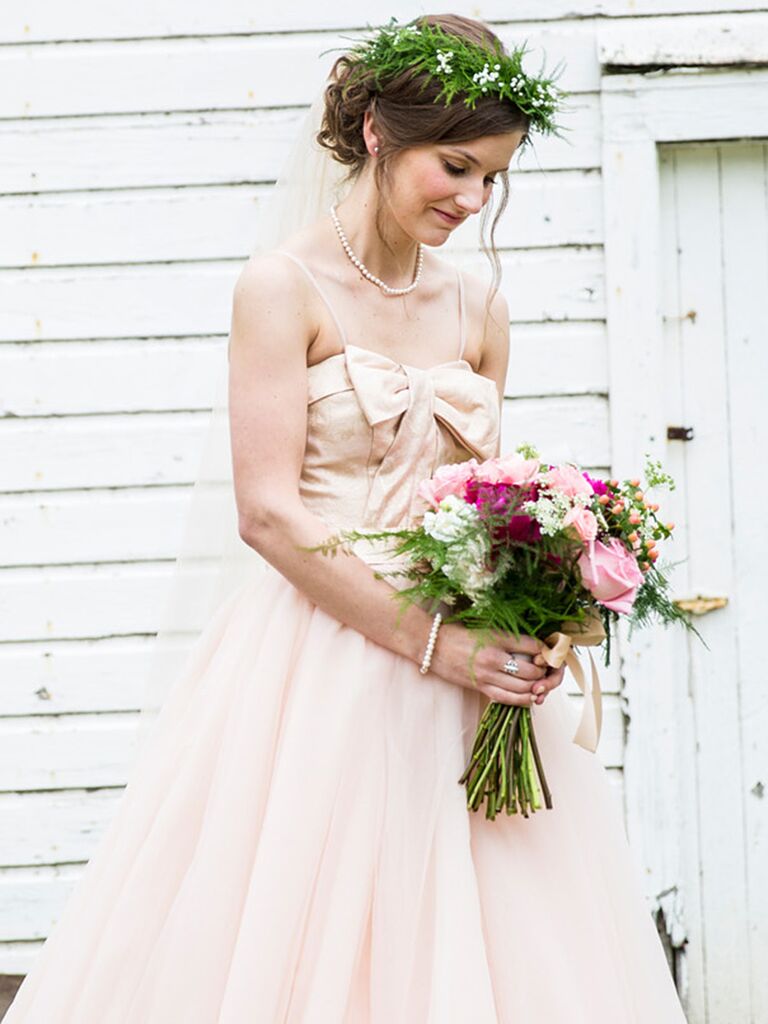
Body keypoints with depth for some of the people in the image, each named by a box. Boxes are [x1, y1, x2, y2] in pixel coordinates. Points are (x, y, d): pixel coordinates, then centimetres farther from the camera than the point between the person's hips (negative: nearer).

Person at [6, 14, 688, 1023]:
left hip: (462, 663, 5)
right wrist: (429, 642, -17)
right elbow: (269, 512, -13)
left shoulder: (479, 311, 10)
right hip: (321, 665, -5)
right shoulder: (285, 286, -6)